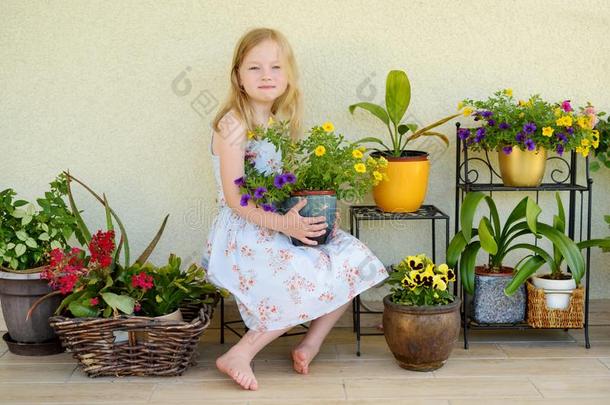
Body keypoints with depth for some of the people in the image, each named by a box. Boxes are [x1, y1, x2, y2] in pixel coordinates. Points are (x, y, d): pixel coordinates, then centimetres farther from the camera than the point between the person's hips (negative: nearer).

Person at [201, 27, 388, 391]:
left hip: (279, 222, 8)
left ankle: (310, 345, 2)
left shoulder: (280, 121, 10)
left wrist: (316, 209, -5)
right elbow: (234, 198, -19)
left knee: (352, 262, -3)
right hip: (243, 233, -8)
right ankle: (239, 356, -15)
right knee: (313, 281, -23)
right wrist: (284, 224, -28)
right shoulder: (233, 124, -14)